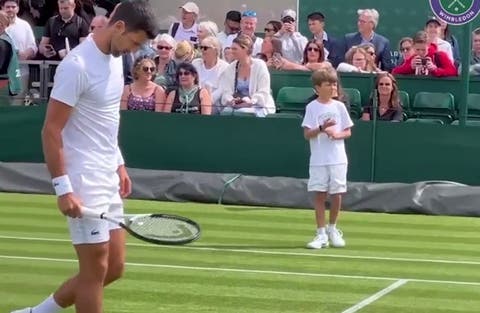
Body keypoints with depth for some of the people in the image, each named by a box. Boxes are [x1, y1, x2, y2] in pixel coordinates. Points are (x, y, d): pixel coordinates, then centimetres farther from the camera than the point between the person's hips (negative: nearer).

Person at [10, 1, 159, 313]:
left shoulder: (114, 59, 10)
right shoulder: (77, 65, -18)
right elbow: (51, 130, -18)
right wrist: (63, 188, -21)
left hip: (107, 179, 9)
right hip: (84, 182, -9)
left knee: (114, 268, 11)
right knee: (95, 269, -4)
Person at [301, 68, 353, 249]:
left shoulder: (339, 106, 6)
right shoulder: (312, 107, -1)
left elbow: (348, 132, 9)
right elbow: (307, 134, -4)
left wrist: (337, 134, -12)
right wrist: (321, 128, -21)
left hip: (338, 158, 2)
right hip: (319, 159, -2)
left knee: (336, 194, 3)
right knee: (319, 194, -2)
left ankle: (332, 229, 23)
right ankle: (321, 234, 2)